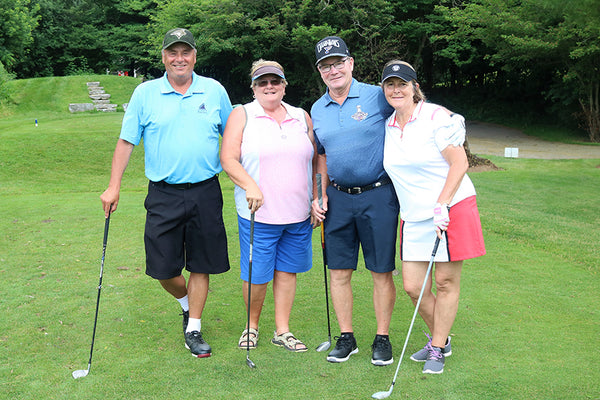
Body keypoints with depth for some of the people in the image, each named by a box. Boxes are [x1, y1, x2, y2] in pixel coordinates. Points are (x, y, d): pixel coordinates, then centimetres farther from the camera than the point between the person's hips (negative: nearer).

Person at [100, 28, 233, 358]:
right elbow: (126, 141, 4)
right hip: (163, 194, 0)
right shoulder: (145, 93, 2)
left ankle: (193, 330, 20)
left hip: (205, 192, 0)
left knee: (201, 264, 5)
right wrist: (114, 186, -1)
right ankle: (187, 304, 34)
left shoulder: (214, 91, 5)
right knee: (162, 268, 3)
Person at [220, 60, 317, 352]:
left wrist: (317, 199, 10)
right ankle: (251, 326, 24)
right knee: (257, 276, 0)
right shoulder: (242, 115, 2)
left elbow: (315, 160, 17)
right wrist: (250, 185, -21)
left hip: (298, 214, 3)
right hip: (258, 214, -3)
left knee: (287, 270, 10)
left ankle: (282, 330, 22)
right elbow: (228, 158, -7)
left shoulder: (302, 117, 13)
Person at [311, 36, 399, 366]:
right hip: (338, 198, 4)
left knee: (381, 272, 3)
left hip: (379, 195, -4)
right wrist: (321, 195, 9)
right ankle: (346, 337, 21)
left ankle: (382, 338, 19)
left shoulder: (377, 97, -5)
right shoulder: (317, 110, 9)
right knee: (339, 272, 6)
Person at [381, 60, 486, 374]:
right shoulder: (387, 127, 9)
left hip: (452, 209, -5)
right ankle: (440, 339, 28)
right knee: (412, 286, 3)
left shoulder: (437, 117, -9)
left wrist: (441, 206, -19)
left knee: (446, 282, 1)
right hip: (413, 216, 6)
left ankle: (437, 350, 17)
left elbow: (459, 163, -13)